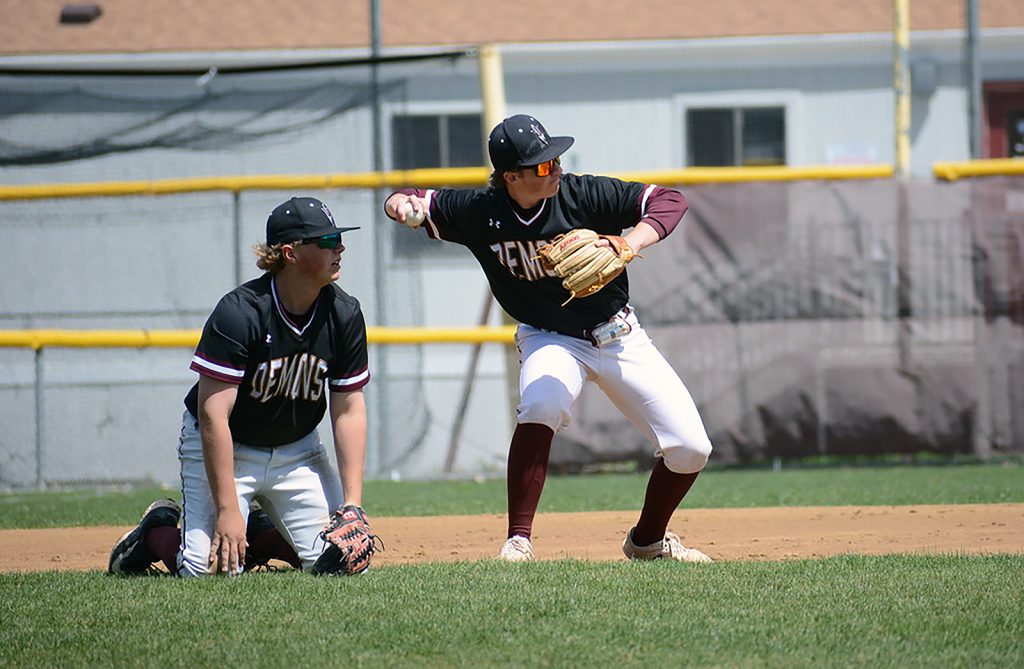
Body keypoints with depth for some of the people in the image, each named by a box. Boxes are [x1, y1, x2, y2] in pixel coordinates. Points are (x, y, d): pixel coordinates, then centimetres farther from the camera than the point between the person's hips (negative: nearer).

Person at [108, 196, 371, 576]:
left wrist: (353, 504, -14)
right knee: (212, 567, -22)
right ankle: (158, 530, 12)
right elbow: (213, 415, -28)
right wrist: (227, 511, -33)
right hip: (223, 446, -5)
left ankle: (261, 536, 19)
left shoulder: (344, 314, -10)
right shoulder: (238, 313, -26)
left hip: (296, 450, 5)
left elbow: (349, 410, -5)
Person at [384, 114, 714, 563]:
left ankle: (648, 540, 23)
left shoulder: (583, 195, -20)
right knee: (540, 407, -36)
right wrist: (401, 204, -29)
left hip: (618, 335, 1)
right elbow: (414, 204, -4)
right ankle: (518, 540, -26)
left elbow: (669, 201, -22)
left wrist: (630, 244, -39)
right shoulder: (480, 211, -16)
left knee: (691, 449, -3)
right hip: (550, 339, -1)